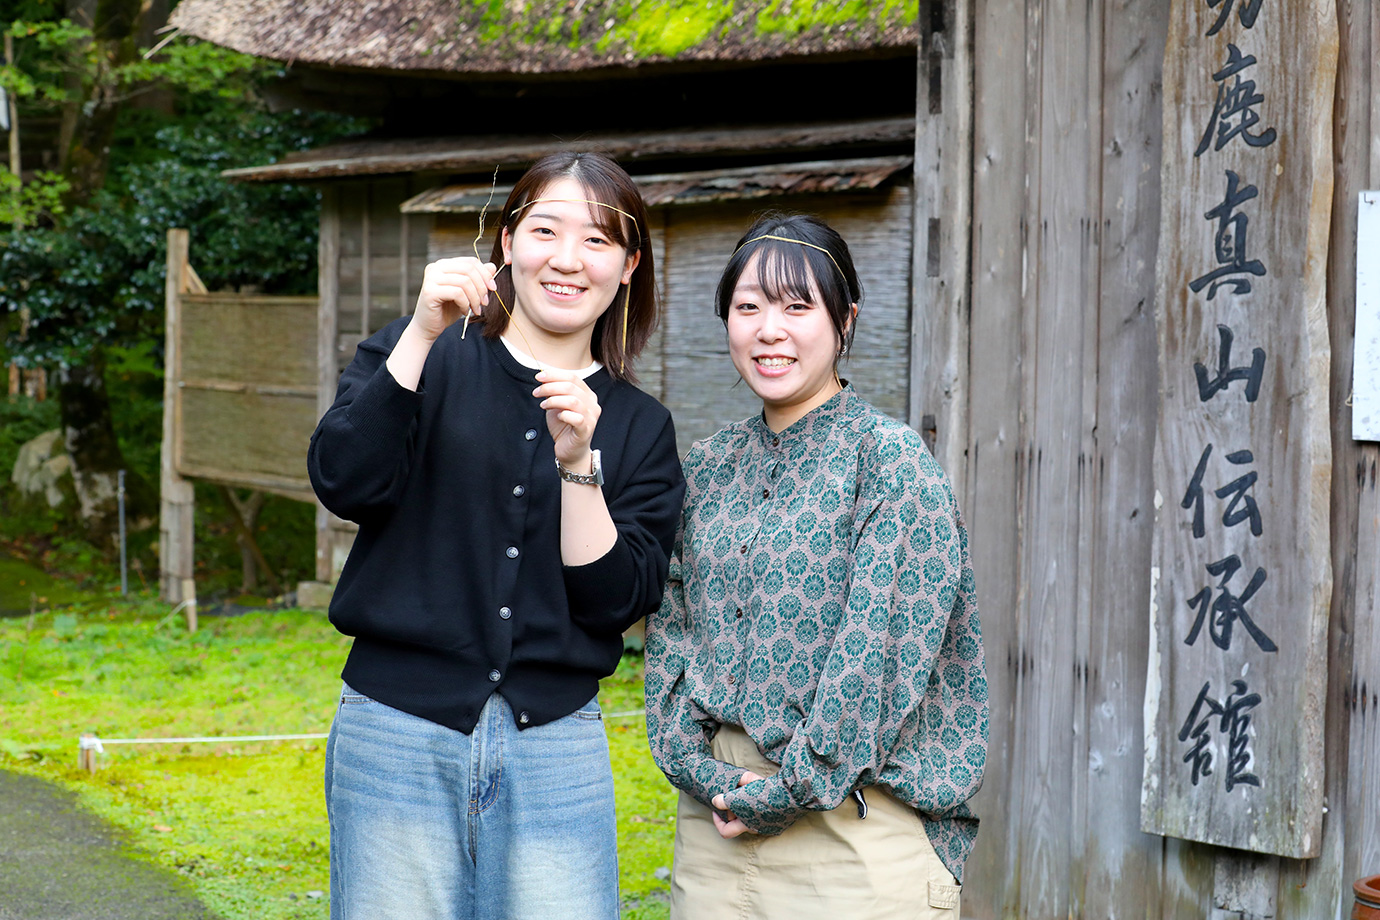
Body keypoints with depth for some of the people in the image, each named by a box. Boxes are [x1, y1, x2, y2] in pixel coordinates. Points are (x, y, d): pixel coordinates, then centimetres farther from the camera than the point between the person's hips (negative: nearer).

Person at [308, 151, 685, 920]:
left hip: (555, 752, 2)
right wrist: (423, 335, -18)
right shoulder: (421, 358, 6)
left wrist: (579, 464, -14)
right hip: (398, 734, -1)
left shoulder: (639, 426, 9)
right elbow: (345, 483, -12)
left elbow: (618, 600, -2)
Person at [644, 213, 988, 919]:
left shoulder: (890, 462, -8)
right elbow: (669, 629, 8)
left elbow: (882, 653, -14)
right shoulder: (708, 467, 10)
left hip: (848, 824, -5)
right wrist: (701, 768, -5)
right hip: (712, 812, 5)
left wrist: (788, 792, -14)